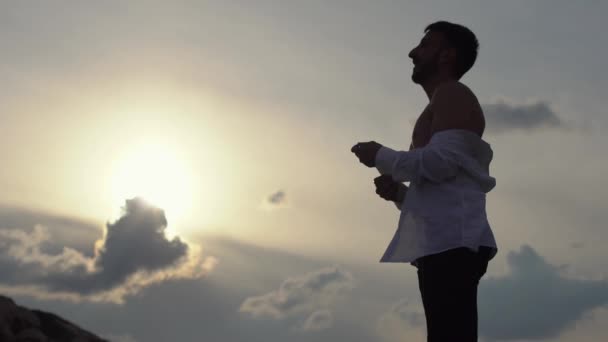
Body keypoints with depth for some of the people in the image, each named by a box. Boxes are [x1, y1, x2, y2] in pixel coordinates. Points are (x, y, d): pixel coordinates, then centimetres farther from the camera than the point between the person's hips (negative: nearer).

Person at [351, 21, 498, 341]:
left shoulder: (452, 94, 3)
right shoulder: (443, 104, 32)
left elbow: (442, 161, -14)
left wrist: (381, 156, -1)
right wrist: (398, 192, 16)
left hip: (451, 242, -10)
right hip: (441, 245, 10)